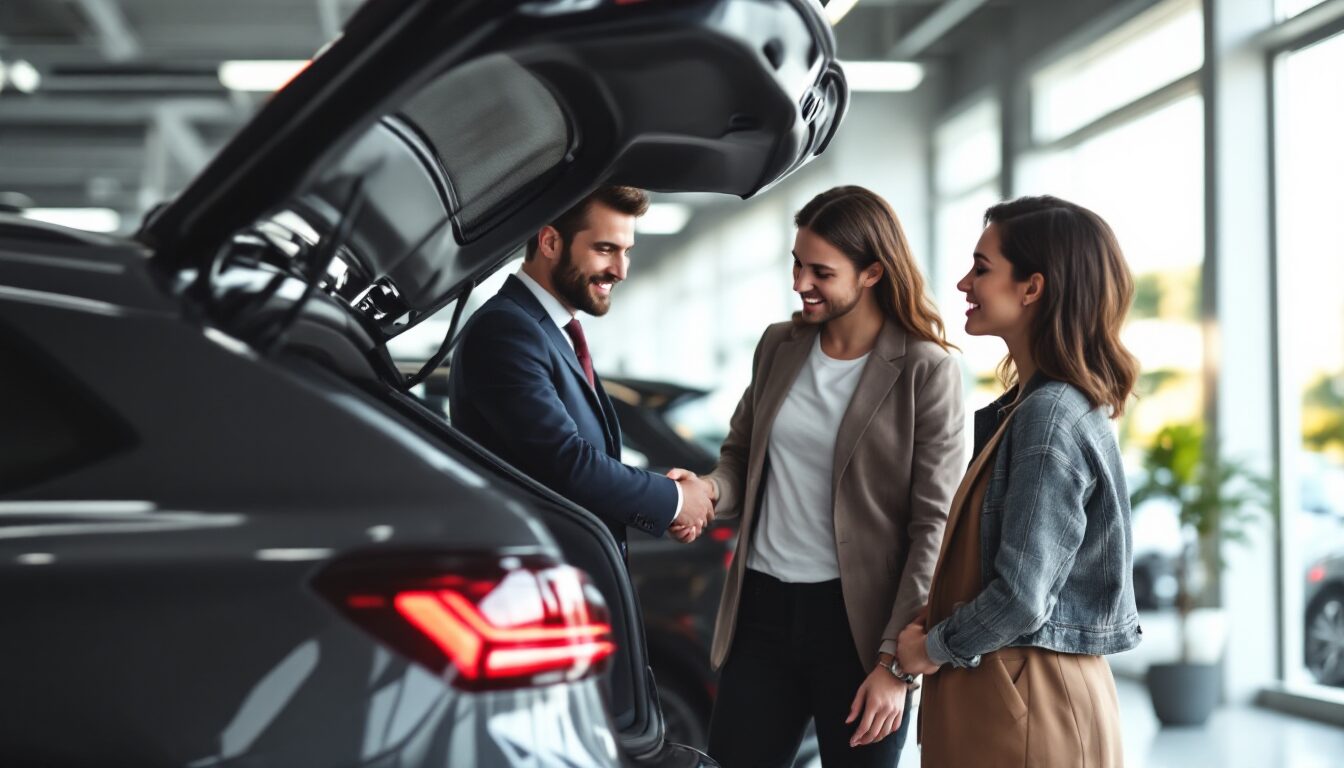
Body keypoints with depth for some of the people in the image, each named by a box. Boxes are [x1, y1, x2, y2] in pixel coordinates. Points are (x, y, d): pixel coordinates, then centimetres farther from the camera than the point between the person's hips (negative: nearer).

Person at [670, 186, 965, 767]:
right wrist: (709, 489, -7)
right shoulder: (778, 346, 7)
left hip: (858, 623, -5)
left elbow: (933, 526, -10)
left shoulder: (927, 371, -9)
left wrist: (896, 662, -13)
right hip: (763, 610, 5)